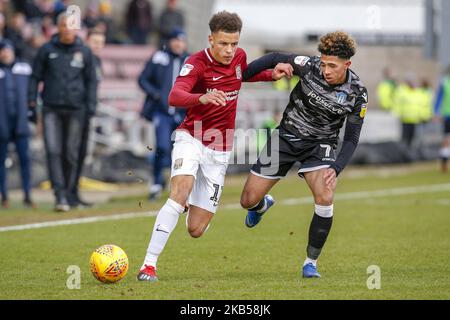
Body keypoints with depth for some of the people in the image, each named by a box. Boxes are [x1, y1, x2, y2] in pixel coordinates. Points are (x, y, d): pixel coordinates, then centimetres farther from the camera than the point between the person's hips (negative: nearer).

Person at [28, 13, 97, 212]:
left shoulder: (84, 52, 6)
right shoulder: (47, 50, 4)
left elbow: (91, 80, 12)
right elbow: (35, 77, 9)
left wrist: (91, 104, 0)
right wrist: (32, 104, 2)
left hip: (75, 109, 1)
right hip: (51, 109, -1)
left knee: (71, 154, 4)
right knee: (53, 151, -12)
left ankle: (68, 192, 17)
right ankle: (60, 195, -17)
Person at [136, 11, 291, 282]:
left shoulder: (239, 57, 2)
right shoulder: (197, 63, -16)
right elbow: (174, 97, -34)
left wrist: (273, 74, 10)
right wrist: (202, 98, -53)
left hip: (219, 151, 4)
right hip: (191, 138, -4)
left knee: (196, 230, 1)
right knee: (180, 191, -33)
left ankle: (195, 201, 40)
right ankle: (149, 265, -29)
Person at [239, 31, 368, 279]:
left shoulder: (356, 93, -18)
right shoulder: (310, 66, -21)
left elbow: (351, 138, -11)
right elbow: (274, 59, -6)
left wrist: (336, 169, -25)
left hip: (320, 145, -1)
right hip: (287, 136, 1)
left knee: (325, 198, -27)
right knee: (249, 200, -1)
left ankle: (311, 262, -7)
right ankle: (263, 205, 42)